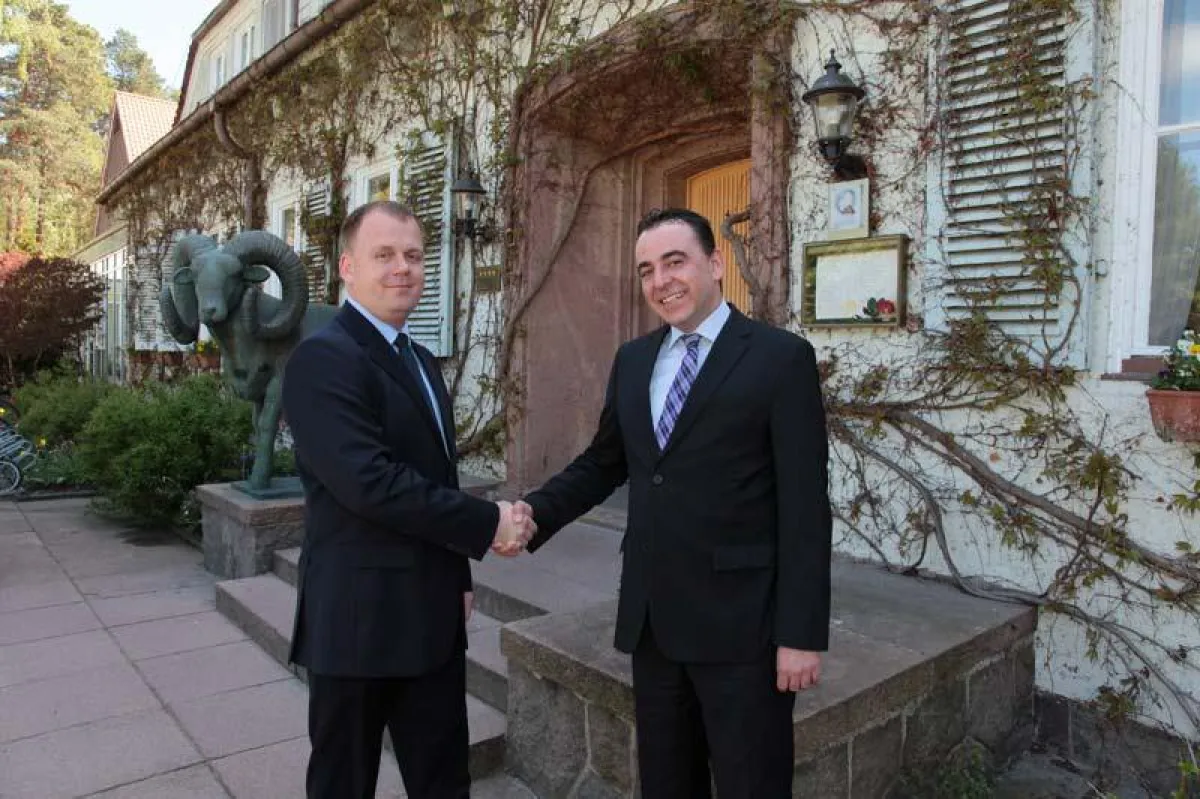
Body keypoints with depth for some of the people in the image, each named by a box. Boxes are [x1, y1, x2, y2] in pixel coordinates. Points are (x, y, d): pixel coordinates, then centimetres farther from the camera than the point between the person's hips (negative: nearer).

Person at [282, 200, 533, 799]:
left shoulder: (419, 360, 13)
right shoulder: (323, 358, -15)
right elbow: (370, 482, -26)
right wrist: (488, 524, -18)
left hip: (432, 616, 8)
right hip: (359, 619, -8)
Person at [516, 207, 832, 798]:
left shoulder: (781, 357, -8)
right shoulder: (632, 360, 9)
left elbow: (805, 503, -11)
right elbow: (604, 461, 15)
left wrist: (802, 633, -13)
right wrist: (537, 511, -3)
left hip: (741, 619, -5)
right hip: (651, 616, 6)